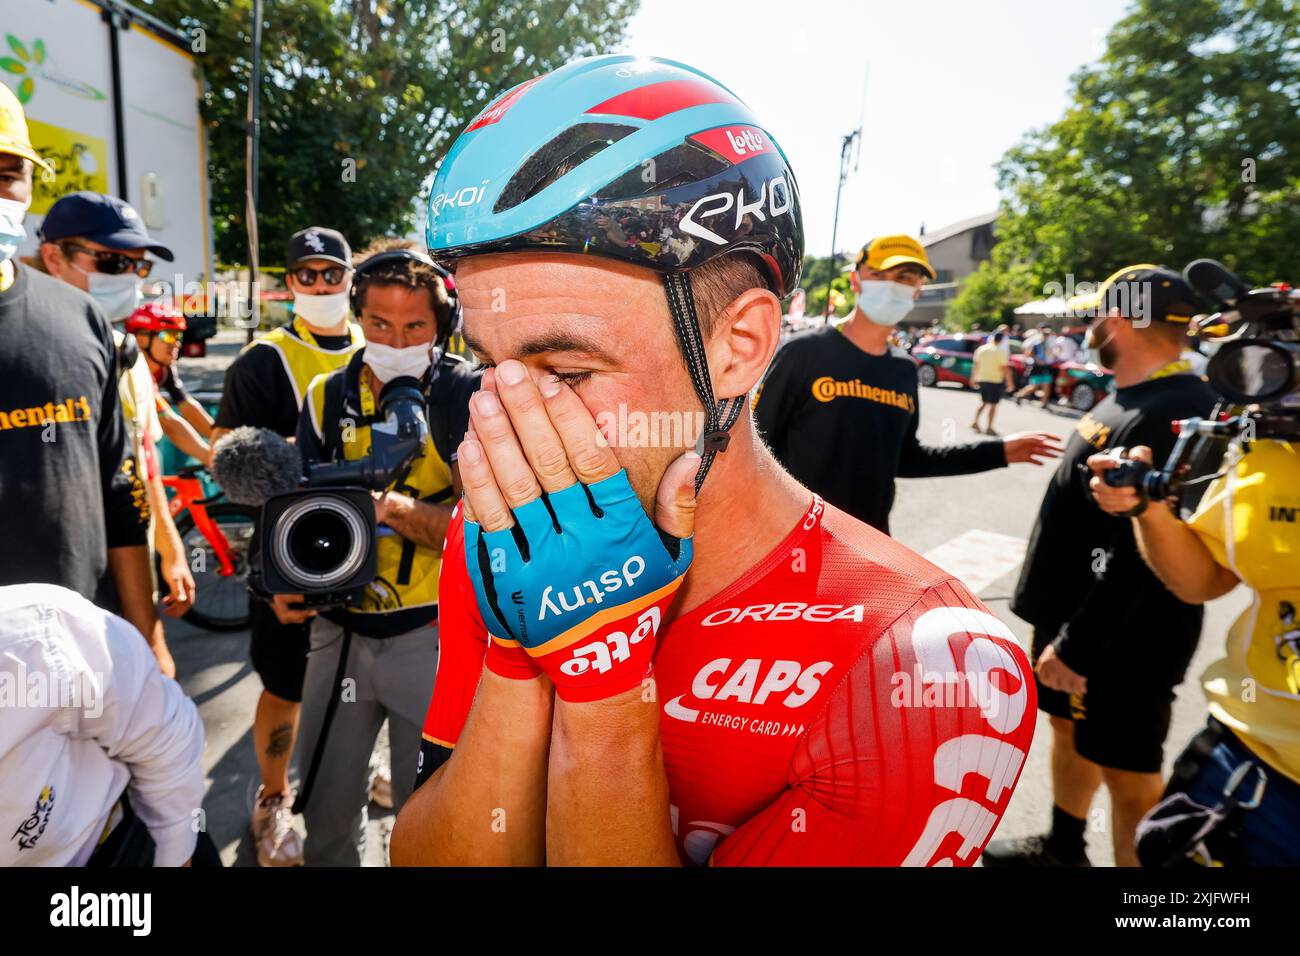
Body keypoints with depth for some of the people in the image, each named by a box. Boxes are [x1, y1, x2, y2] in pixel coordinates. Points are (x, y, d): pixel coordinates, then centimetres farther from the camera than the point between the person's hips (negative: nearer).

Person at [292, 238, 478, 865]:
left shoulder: (469, 395, -9)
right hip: (339, 630, 4)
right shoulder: (328, 396, 4)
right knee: (325, 807, 17)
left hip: (430, 632, -3)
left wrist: (393, 507, -28)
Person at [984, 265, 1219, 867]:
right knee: (1072, 730, 23)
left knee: (1126, 770, 4)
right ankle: (1062, 850, 44)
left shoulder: (1172, 414, -24)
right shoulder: (1131, 399, 9)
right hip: (1073, 612, 10)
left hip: (1122, 637, -10)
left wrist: (1079, 644, -24)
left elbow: (1140, 552, -28)